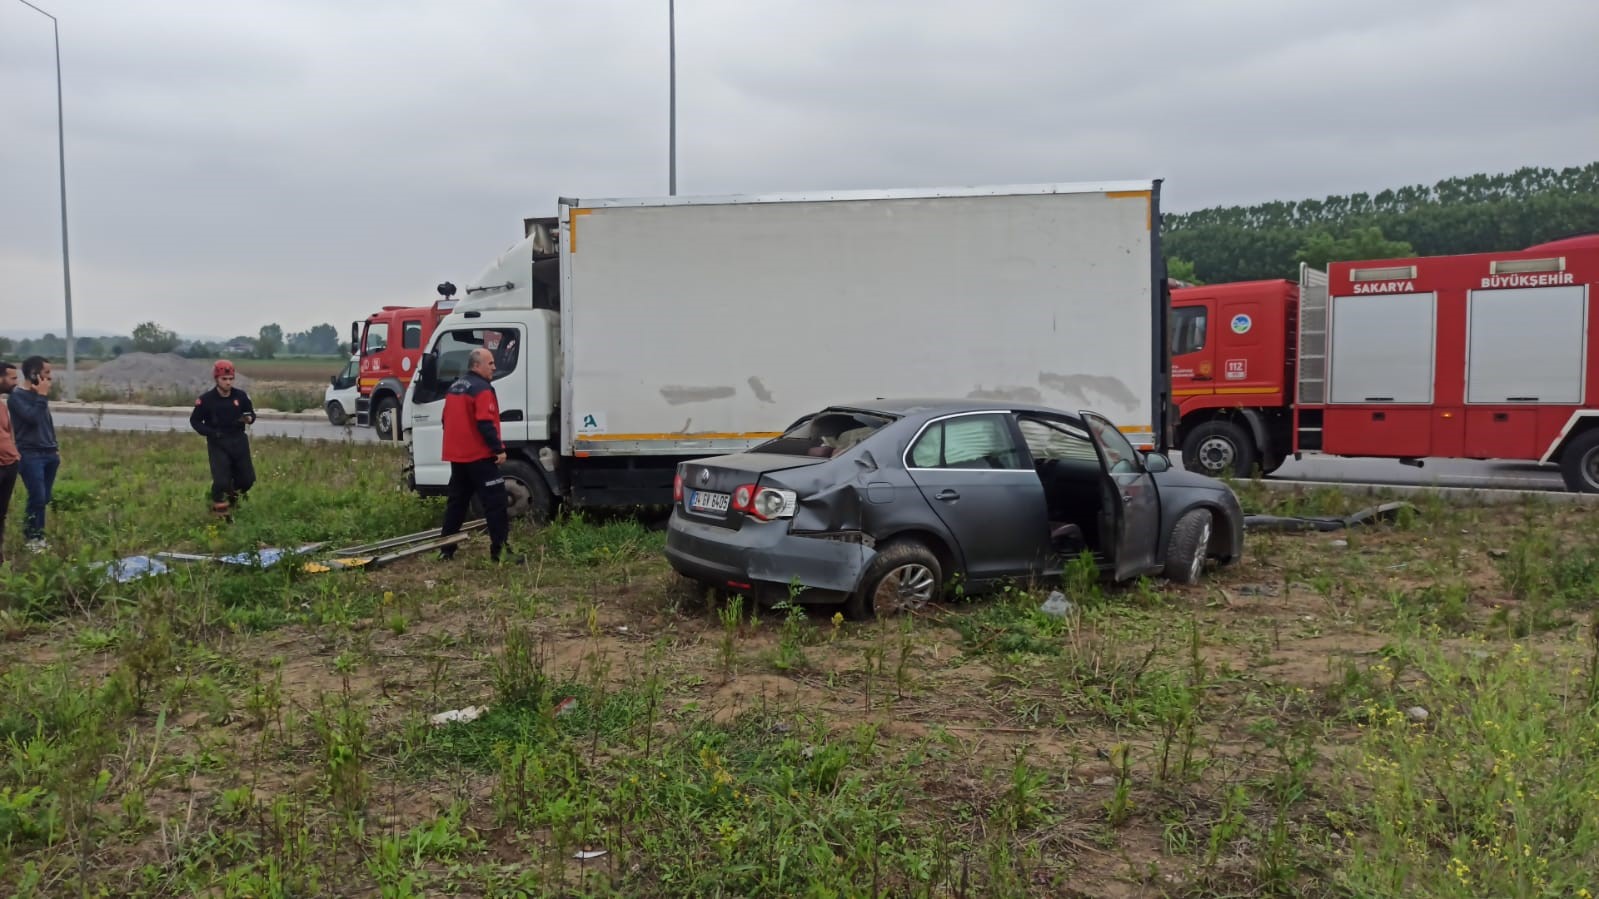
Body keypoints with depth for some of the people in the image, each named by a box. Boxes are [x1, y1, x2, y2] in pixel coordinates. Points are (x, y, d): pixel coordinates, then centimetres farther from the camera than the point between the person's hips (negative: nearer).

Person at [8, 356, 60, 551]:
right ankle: (32, 538, 2)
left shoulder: (39, 396, 14)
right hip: (30, 455, -7)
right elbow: (32, 418, -22)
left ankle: (38, 536, 14)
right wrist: (42, 396, -14)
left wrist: (56, 448, 17)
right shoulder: (16, 396, -8)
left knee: (44, 498, 7)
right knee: (37, 498, -10)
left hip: (49, 454, 7)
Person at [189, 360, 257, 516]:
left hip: (238, 441, 3)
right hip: (217, 443, -3)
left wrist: (248, 419, -17)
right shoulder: (206, 399, -12)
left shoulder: (241, 395, -5)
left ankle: (232, 496, 40)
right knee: (221, 481, -13)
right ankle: (219, 506, 16)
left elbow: (251, 413, 8)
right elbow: (194, 420, -1)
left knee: (248, 479, 7)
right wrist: (210, 432, -16)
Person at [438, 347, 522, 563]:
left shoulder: (455, 388, 15)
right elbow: (485, 424, -22)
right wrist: (499, 449, -19)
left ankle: (446, 549, 16)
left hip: (457, 455, 9)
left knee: (456, 502, 14)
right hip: (479, 456, -9)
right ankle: (499, 550, -10)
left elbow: (447, 420, 21)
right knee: (495, 503, -7)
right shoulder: (482, 389, -14)